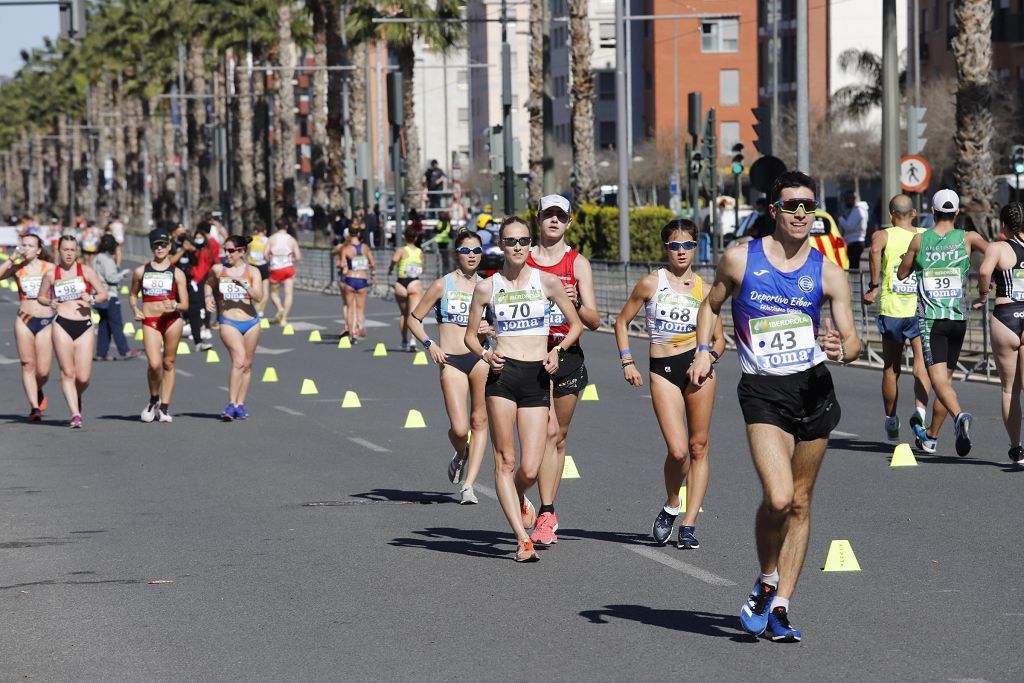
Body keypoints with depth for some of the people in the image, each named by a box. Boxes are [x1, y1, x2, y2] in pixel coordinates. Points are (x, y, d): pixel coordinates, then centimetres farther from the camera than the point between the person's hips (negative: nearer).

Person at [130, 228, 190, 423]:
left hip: (172, 320, 0)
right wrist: (135, 309, 2)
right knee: (154, 364, -15)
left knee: (169, 363, 5)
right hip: (149, 321, 0)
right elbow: (133, 294, 22)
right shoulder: (141, 271, 8)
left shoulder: (177, 273, 3)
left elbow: (185, 305, 2)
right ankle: (153, 400, 10)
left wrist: (175, 306, -19)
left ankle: (164, 407, 14)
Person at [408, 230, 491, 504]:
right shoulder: (442, 285, 1)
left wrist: (490, 328, -2)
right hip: (451, 360, -2)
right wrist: (429, 343, -8)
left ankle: (469, 484, 6)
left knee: (479, 422, -1)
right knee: (459, 428, -11)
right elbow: (414, 319, 7)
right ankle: (461, 455, 24)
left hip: (480, 357, 3)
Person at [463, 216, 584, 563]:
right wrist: (485, 354, -7)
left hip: (538, 377, 1)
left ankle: (518, 498, 32)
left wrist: (557, 350, -5)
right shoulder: (487, 287, 5)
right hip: (503, 375, -1)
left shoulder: (547, 282, 5)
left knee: (530, 469, -4)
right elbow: (470, 334, 13)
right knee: (505, 461, -6)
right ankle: (523, 540, -2)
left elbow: (576, 325, 13)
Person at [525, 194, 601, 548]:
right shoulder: (522, 260, 6)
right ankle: (546, 517, -15)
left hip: (567, 354, 1)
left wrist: (576, 305, -20)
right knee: (548, 429, -15)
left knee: (560, 436, 8)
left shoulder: (578, 263, 3)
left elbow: (594, 321, 0)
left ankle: (547, 509, 18)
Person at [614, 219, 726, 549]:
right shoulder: (651, 283, 2)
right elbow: (622, 322, 12)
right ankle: (671, 507, 15)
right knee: (678, 451, -12)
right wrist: (627, 362, 2)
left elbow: (719, 338, 13)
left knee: (698, 448, 1)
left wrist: (709, 359, -7)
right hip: (663, 370, -2)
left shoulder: (703, 289, 7)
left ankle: (688, 525, 8)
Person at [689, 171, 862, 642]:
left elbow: (852, 340, 3)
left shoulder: (828, 274, 3)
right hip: (763, 391, -3)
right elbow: (711, 306, 17)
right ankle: (766, 582, 9)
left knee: (799, 503, 7)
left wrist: (842, 350, -19)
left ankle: (779, 608, 17)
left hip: (814, 389, 3)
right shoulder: (740, 260, 0)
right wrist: (703, 350, 2)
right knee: (778, 498, -18)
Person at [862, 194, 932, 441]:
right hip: (921, 308, 0)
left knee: (891, 369, 13)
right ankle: (920, 409, -28)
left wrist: (873, 286, -17)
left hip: (891, 309, 0)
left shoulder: (883, 235, 1)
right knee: (922, 362, -5)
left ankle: (891, 421, 24)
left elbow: (875, 250, -21)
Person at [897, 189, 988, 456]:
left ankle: (960, 415, -40)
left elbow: (901, 274, 11)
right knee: (946, 377, 15)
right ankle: (931, 436, 25)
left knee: (939, 379, -12)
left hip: (930, 318, -3)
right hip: (958, 318, 3)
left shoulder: (919, 240, 1)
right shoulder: (967, 238, 2)